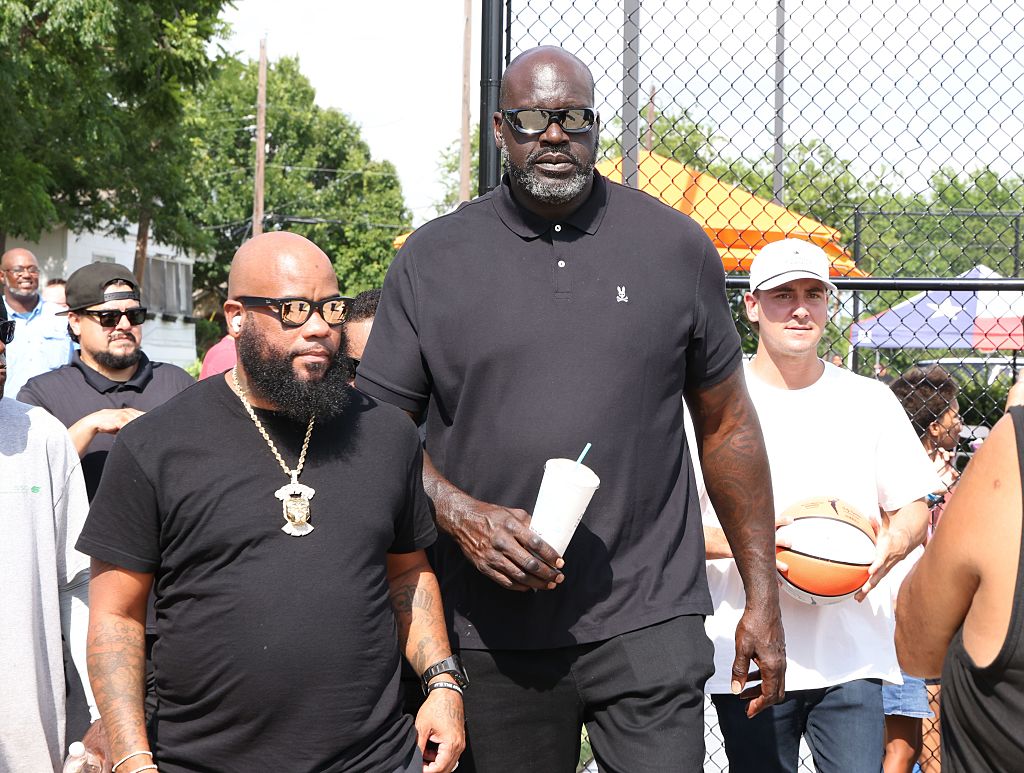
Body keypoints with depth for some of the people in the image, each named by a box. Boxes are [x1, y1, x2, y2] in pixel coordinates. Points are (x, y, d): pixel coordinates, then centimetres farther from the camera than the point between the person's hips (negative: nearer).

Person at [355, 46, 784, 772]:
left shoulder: (676, 246, 4)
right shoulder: (431, 260, 3)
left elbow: (727, 426, 9)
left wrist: (763, 593, 7)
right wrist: (462, 516, -14)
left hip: (648, 621, 0)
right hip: (492, 630, 1)